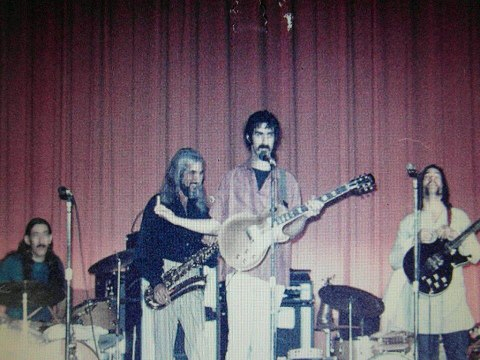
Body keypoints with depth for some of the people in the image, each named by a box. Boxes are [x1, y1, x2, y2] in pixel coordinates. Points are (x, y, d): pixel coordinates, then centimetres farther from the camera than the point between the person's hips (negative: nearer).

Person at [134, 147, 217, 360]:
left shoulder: (202, 208, 14)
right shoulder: (158, 204, 2)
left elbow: (210, 261, 17)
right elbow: (143, 251, -3)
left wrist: (210, 247, -6)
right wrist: (156, 282, -15)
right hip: (163, 282, -3)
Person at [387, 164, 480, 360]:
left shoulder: (459, 216, 12)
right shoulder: (409, 221, 11)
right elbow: (394, 261, 5)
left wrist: (456, 238, -12)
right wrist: (416, 240, -10)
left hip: (454, 299, 0)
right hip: (422, 299, 0)